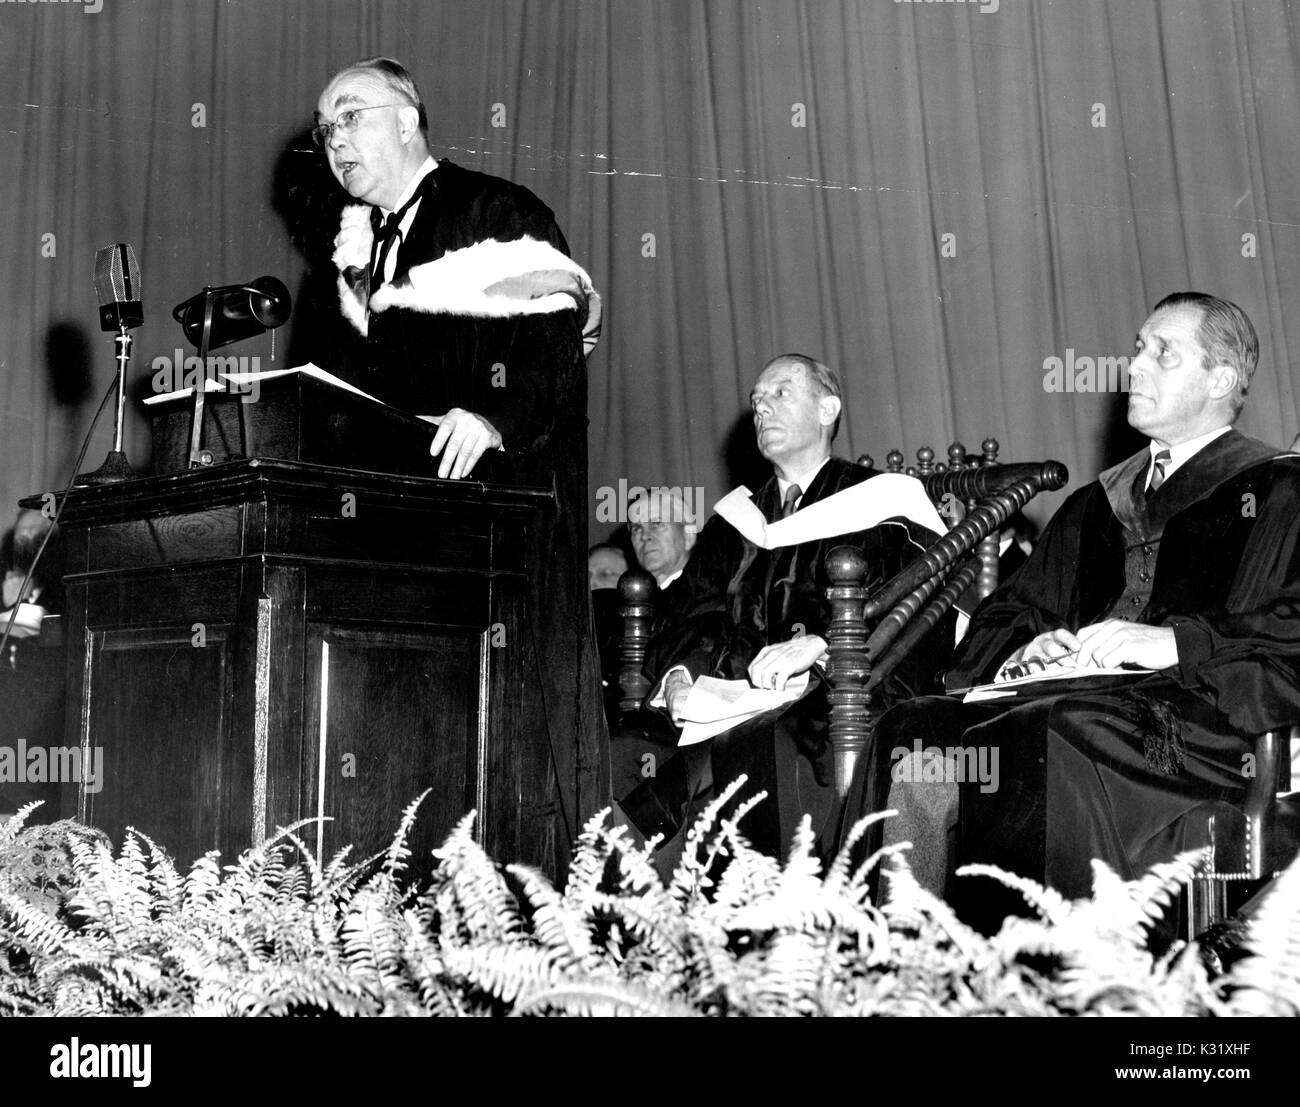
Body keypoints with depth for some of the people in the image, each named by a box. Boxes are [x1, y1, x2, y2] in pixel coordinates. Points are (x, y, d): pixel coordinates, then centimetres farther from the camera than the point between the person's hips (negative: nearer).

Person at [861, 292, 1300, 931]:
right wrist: (1025, 652, 1)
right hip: (1069, 696, 5)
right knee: (910, 737, -25)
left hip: (1194, 718, -5)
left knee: (1032, 742, -37)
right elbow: (1001, 618, 25)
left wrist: (1178, 641, -14)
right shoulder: (1095, 505, 30)